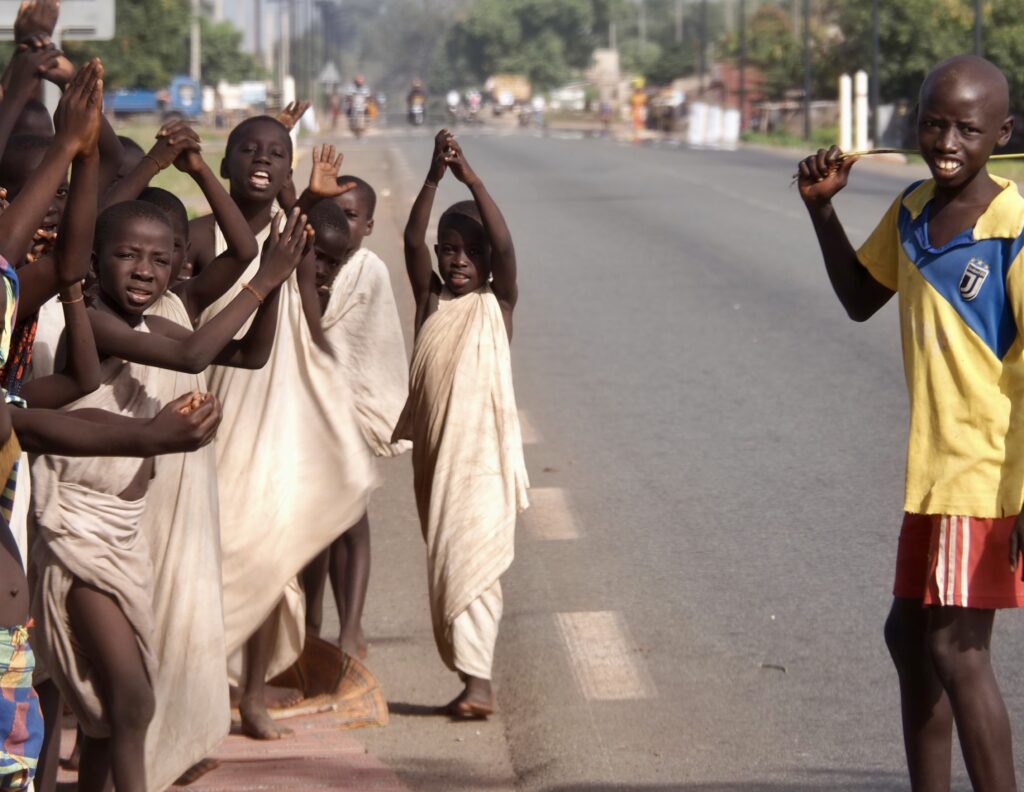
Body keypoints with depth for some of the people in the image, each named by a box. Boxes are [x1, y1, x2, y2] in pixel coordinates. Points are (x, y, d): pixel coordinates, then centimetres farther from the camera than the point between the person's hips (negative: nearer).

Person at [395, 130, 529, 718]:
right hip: (433, 449, 5)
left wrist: (470, 177, -23)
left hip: (484, 451, -5)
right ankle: (473, 676, 17)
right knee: (447, 560, 9)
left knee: (469, 559, -15)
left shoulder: (497, 303, 0)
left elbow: (505, 244, -16)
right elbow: (412, 241, -6)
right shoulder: (431, 298, 9)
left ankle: (478, 680, -18)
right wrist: (434, 177, -19)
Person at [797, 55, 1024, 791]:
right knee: (910, 635, 17)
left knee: (957, 650, -9)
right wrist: (823, 210, 5)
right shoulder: (911, 212, 4)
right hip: (934, 466, 9)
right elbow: (861, 300, 19)